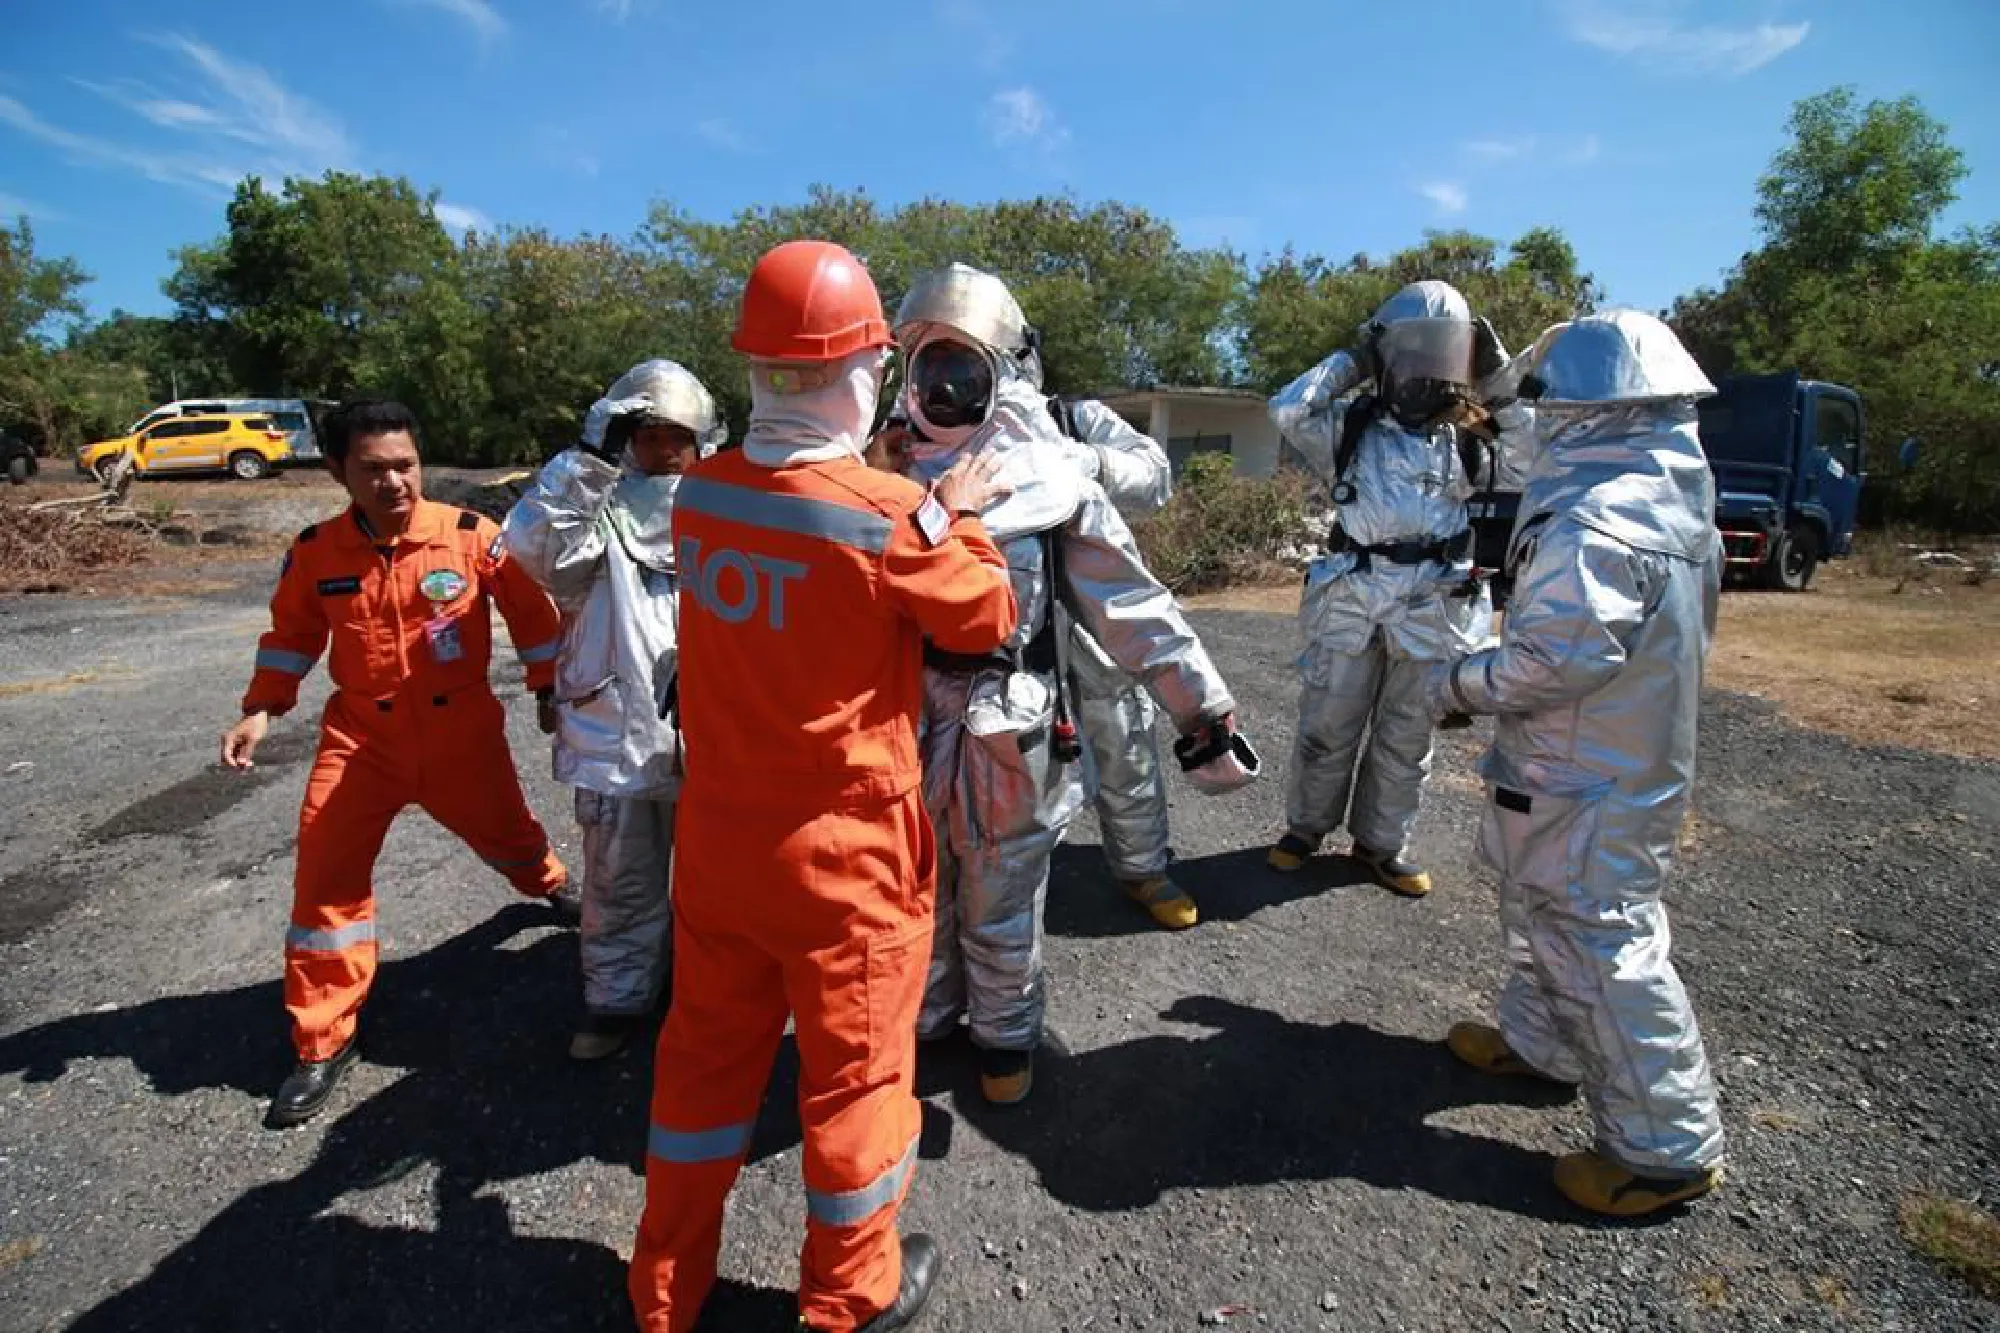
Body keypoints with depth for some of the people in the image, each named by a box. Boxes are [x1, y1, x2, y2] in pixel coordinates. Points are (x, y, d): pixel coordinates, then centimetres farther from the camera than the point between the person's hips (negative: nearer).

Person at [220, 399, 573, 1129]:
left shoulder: (471, 536, -15)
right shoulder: (316, 551, -8)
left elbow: (530, 610, -2)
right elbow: (293, 632, 9)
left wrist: (550, 690, 3)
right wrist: (262, 709, 0)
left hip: (462, 734, -1)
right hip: (362, 737, 1)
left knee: (505, 834, 18)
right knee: (326, 874, -3)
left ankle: (551, 882, 57)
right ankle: (324, 1041, 14)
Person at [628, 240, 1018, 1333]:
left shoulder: (697, 493, -4)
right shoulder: (888, 515, -21)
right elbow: (989, 619, -6)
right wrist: (952, 515, 5)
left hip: (716, 833, 6)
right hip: (844, 847, -5)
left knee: (706, 1050, 22)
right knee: (855, 1068, 15)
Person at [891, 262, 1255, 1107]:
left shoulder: (1048, 482, -7)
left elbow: (1133, 608, -6)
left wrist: (1205, 719, -6)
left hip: (1008, 734, -2)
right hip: (903, 728, 3)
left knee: (1001, 910, 16)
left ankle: (1005, 1030, 42)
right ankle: (924, 1017, 46)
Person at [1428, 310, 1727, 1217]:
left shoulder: (1597, 517, -26)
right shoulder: (1671, 499, 7)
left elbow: (1558, 657, -32)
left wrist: (1460, 684, -16)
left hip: (1589, 780, -10)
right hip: (1632, 757, 10)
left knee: (1602, 946, 1)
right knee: (1544, 911, 24)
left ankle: (1668, 1148, 16)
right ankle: (1542, 1044, 42)